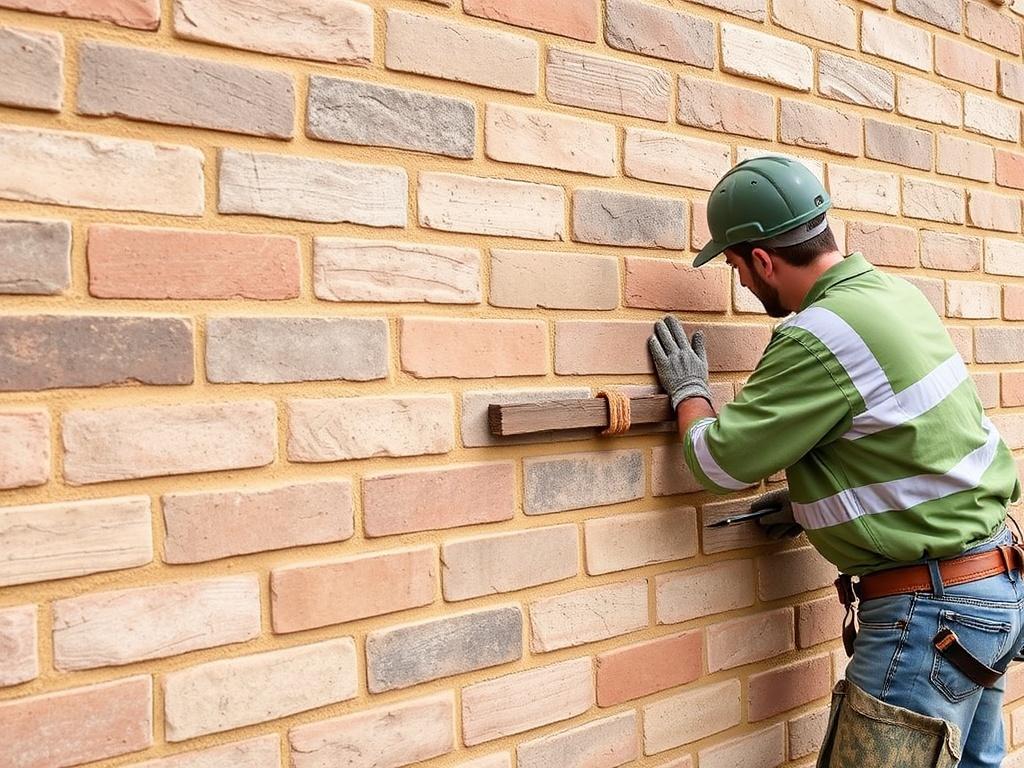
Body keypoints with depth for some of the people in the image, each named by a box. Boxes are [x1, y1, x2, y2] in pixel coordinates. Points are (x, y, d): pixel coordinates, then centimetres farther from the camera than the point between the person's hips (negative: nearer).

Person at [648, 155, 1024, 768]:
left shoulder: (821, 339, -24)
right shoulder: (897, 292, 5)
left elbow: (720, 462, -16)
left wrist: (689, 391, 3)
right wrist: (819, 499, 12)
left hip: (931, 607, -10)